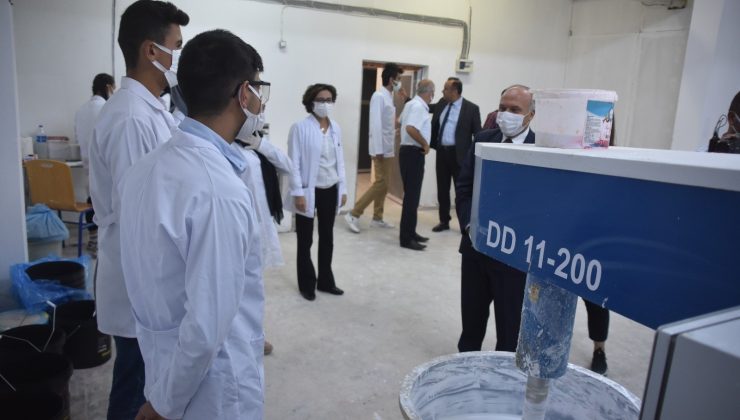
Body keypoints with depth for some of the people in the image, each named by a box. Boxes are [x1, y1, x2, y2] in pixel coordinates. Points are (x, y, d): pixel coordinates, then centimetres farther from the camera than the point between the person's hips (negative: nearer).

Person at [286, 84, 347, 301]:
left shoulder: (336, 127, 6)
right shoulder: (300, 127, -10)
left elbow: (340, 159, 9)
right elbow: (294, 162, -11)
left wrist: (343, 188, 7)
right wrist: (298, 193, -15)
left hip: (330, 190, 5)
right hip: (309, 190, -5)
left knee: (327, 237, 15)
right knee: (305, 240, 9)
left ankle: (325, 281, 31)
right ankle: (307, 284, 24)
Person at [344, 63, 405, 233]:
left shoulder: (389, 97, 14)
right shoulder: (379, 96, -13)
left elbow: (388, 124, 13)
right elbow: (375, 124, -20)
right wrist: (378, 150, -22)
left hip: (388, 148, 9)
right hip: (381, 148, -9)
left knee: (384, 184, 11)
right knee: (380, 183, -10)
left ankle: (377, 218, 20)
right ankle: (353, 214, -6)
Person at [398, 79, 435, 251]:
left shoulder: (411, 104, 13)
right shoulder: (419, 106, -17)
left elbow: (402, 121, 27)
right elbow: (411, 128, -31)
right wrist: (425, 144, -20)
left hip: (409, 150, 10)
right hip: (413, 153, -10)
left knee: (411, 194, 15)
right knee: (412, 195, -7)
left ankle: (410, 232, 24)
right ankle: (406, 238, -2)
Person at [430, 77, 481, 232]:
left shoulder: (471, 108, -8)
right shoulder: (441, 104, 6)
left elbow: (477, 134, -7)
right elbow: (434, 125, 17)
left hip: (458, 154, -5)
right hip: (441, 152, 5)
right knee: (442, 189, 12)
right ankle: (444, 221, 24)